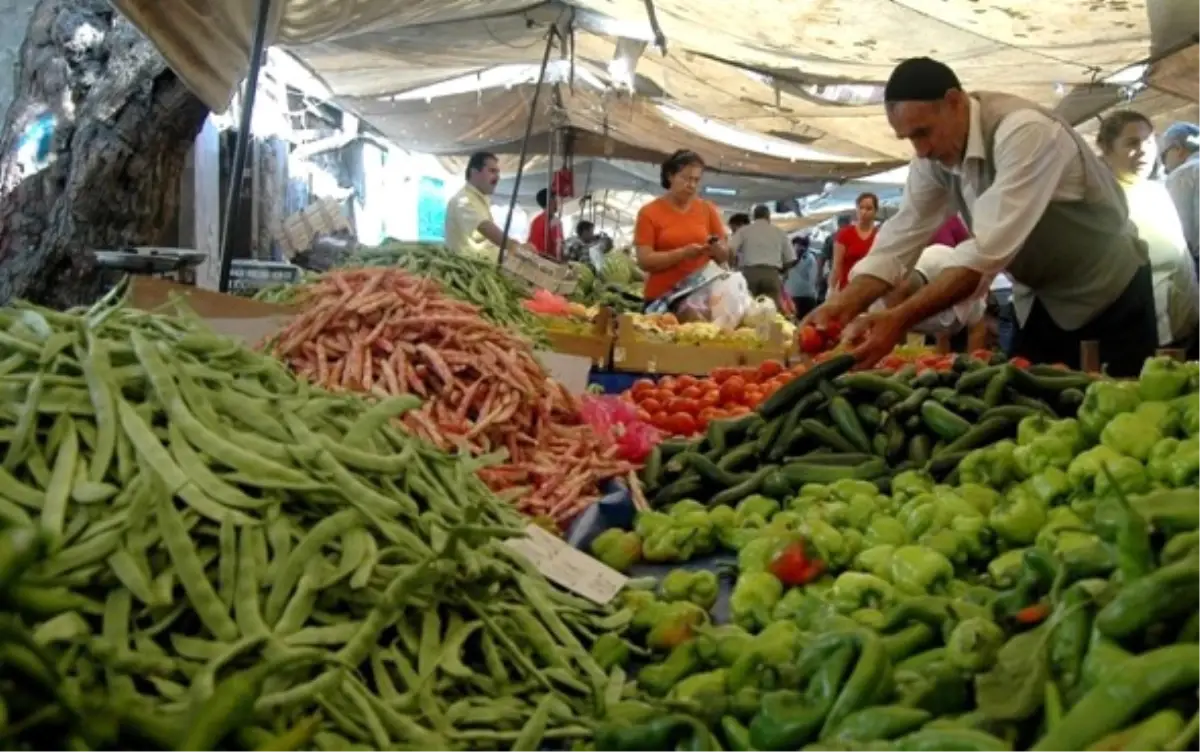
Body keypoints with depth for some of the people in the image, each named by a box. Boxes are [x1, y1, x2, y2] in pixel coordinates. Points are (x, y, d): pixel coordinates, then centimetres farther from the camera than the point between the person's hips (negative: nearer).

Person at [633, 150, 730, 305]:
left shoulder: (708, 210, 8)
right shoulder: (649, 212, 0)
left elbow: (724, 256, 12)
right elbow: (645, 261, -8)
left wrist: (717, 249, -10)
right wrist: (683, 253, -19)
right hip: (661, 298, -2)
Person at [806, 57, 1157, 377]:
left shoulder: (1025, 132, -31)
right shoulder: (934, 156, -8)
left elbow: (990, 249, -40)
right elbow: (900, 239, -9)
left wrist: (900, 319, -46)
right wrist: (842, 306, -26)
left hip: (1109, 295, -6)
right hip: (1040, 301, 6)